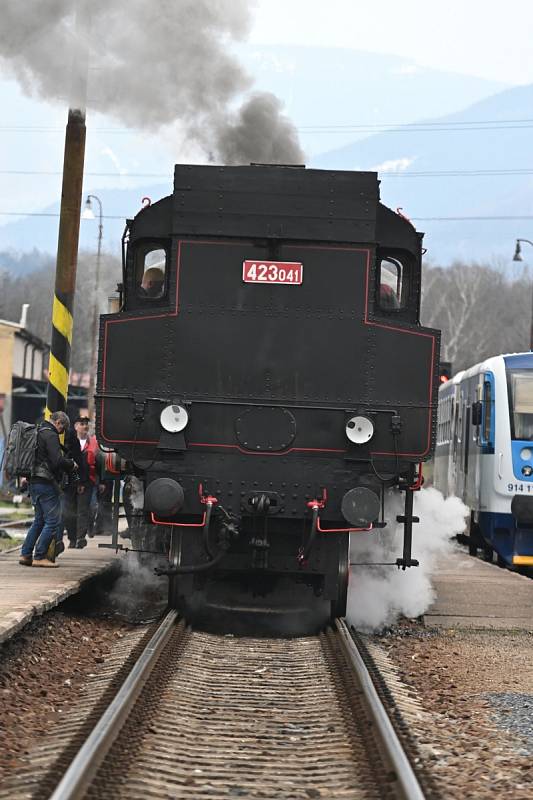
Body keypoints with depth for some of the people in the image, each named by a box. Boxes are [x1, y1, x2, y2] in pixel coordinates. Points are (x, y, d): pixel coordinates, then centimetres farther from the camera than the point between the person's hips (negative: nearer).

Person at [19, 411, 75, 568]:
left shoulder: (38, 433, 17)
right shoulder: (50, 435, -13)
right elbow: (58, 461, -22)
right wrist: (71, 464, -4)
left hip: (34, 482, 10)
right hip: (46, 483, -10)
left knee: (39, 520, 18)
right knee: (53, 521, -4)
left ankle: (25, 554, 15)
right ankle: (39, 557, -5)